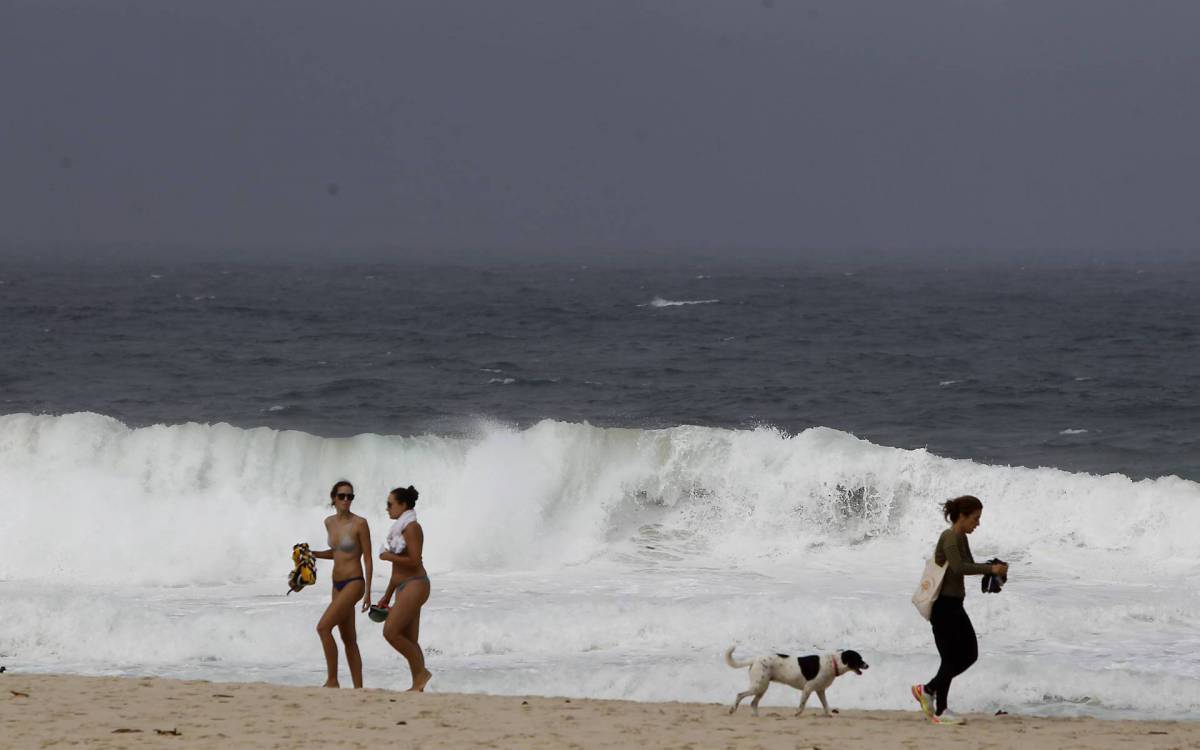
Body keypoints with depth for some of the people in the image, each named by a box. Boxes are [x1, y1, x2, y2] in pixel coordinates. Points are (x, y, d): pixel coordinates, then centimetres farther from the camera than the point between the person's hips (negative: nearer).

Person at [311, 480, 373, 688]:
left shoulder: (359, 523, -12)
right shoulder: (330, 522, 8)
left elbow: (367, 558, -10)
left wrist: (368, 592, -13)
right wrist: (313, 554, 6)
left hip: (354, 583, -8)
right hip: (338, 584, 8)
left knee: (323, 627, -18)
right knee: (348, 639, 9)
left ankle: (332, 680, -12)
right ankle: (358, 688, 13)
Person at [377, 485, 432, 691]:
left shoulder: (411, 527, -11)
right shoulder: (400, 528, 18)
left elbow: (414, 561, -20)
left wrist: (389, 557, -9)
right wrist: (387, 596, 23)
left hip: (415, 585, -10)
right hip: (404, 587, 10)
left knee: (390, 632, -15)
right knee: (409, 640, 5)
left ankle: (421, 672, -7)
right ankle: (417, 686, 5)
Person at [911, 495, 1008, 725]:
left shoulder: (961, 538, 13)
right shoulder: (950, 537, -15)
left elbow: (969, 565, 25)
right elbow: (958, 567, -29)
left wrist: (994, 567, 9)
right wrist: (990, 569, -29)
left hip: (954, 604, 10)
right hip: (943, 604, -10)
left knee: (970, 654, 10)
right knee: (951, 658, -4)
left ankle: (927, 690, 18)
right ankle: (940, 711, 6)